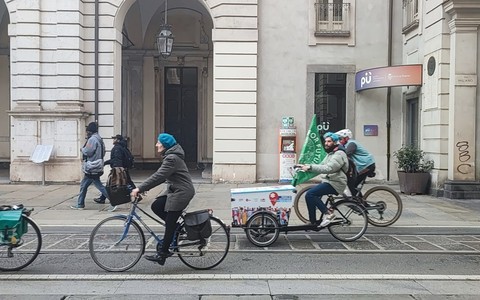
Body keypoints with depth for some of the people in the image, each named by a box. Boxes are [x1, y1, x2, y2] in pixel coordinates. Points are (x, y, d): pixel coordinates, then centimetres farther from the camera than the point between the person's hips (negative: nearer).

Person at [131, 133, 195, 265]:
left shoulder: (172, 159, -20)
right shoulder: (170, 156, 12)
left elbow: (158, 176, -27)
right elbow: (160, 176, 14)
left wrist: (140, 188, -25)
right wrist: (144, 187, 7)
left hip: (181, 192, -10)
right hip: (174, 190, 10)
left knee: (169, 224, -3)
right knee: (156, 206, 3)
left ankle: (162, 254, 6)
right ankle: (175, 226, 14)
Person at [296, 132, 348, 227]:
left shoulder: (339, 154, -13)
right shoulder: (330, 153, 20)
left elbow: (328, 168, -28)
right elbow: (321, 166, 15)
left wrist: (310, 167, -31)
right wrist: (305, 166, 1)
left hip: (335, 184, -10)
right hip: (327, 181, 10)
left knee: (310, 194, -21)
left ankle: (328, 213, -12)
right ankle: (313, 222, 11)